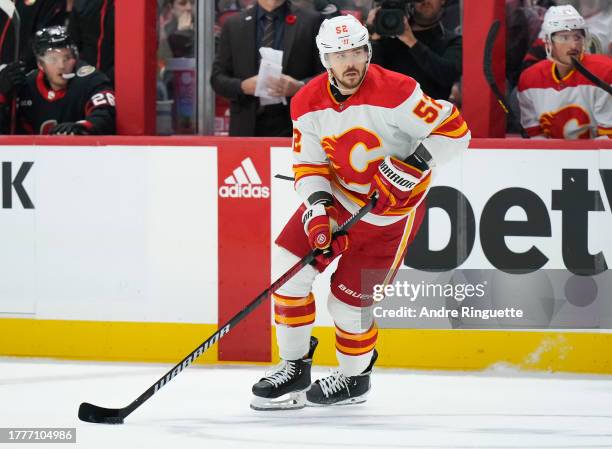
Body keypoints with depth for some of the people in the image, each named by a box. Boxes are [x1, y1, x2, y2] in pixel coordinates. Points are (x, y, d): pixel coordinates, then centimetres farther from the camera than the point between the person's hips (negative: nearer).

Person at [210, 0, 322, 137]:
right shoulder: (233, 24, 12)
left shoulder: (311, 21, 5)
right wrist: (243, 86, -10)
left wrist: (299, 87, -16)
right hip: (246, 127, 2)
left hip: (292, 127, -2)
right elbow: (217, 78, 11)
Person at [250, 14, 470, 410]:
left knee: (348, 300, -4)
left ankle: (355, 378, 24)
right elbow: (309, 164, -2)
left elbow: (455, 131, -23)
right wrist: (316, 207, -20)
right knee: (290, 269, -5)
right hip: (337, 195, 5)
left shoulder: (395, 93, -25)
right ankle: (294, 368, 12)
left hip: (391, 210, -5)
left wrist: (409, 166, -32)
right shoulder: (308, 105, -8)